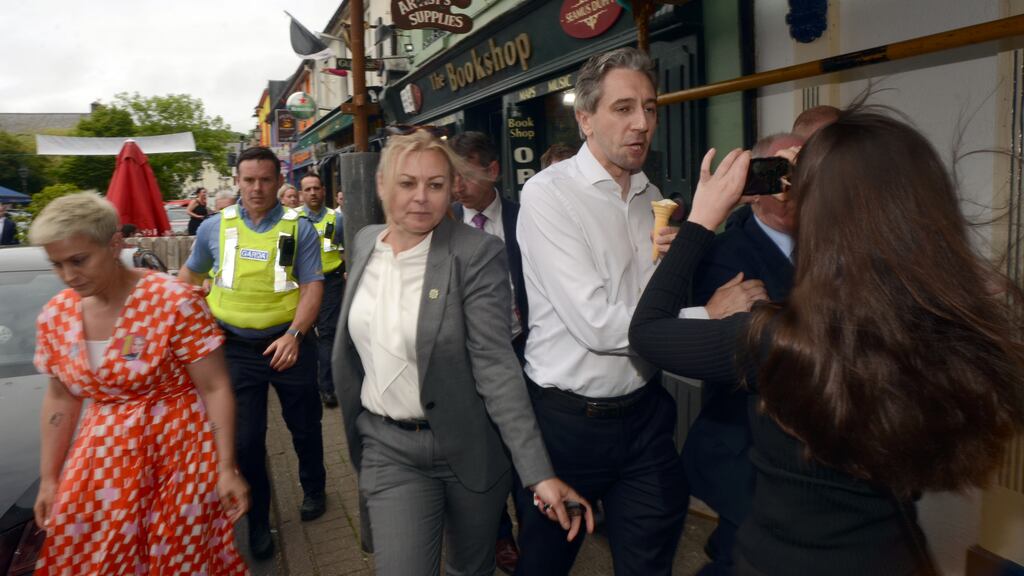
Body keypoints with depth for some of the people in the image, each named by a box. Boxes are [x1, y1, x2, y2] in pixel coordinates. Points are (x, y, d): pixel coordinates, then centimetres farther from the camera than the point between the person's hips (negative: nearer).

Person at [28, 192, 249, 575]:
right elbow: (60, 399, 12)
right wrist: (49, 478, 14)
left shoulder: (174, 302, -18)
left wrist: (226, 468, -16)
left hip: (179, 456, -5)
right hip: (103, 459, 5)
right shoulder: (55, 315, 0)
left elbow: (215, 388, -15)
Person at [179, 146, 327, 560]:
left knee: (305, 426, 15)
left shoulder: (299, 229, -4)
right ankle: (258, 521, 25)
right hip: (236, 348, 1)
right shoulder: (215, 227, 3)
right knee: (245, 441, 5)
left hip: (288, 343, -1)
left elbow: (312, 285, -10)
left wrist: (294, 334, -23)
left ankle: (313, 490, 42)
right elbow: (191, 273, 19)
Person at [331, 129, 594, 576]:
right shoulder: (364, 243, 1)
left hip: (466, 446, -3)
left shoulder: (477, 253, -16)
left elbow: (496, 365, -20)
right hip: (388, 447, 3)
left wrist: (540, 472, -25)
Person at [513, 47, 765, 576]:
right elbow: (595, 323, -23)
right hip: (567, 418, -5)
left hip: (643, 413, 5)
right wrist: (709, 314, -16)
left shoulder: (652, 197, 7)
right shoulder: (548, 193, -16)